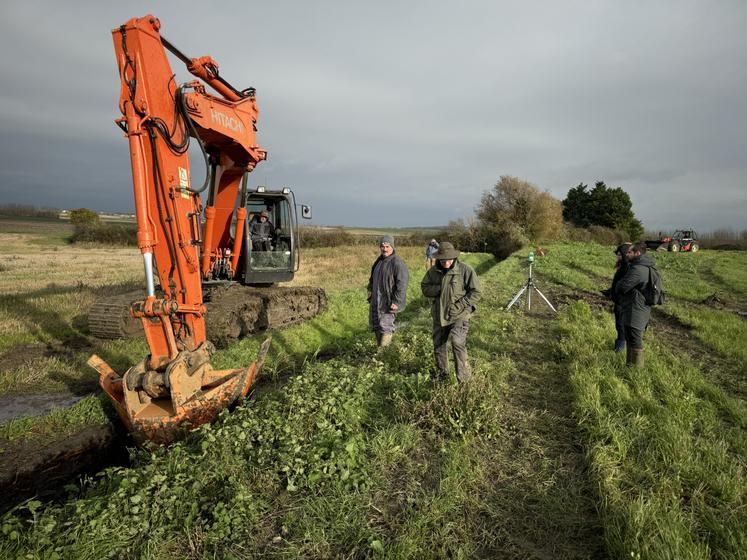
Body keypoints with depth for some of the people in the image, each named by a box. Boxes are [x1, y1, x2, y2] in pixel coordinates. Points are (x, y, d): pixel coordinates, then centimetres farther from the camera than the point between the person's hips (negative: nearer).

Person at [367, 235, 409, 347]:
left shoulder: (397, 263, -18)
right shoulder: (379, 261, 10)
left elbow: (402, 285, -21)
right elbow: (372, 278, 23)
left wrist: (396, 302, -22)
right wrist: (370, 290, 14)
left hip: (388, 302, -9)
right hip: (376, 300, 9)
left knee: (385, 326, -4)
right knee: (374, 324, 18)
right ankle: (379, 345, 34)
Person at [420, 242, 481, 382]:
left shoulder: (465, 270, -12)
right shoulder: (433, 271, 1)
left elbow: (476, 292, -10)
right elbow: (424, 287, 4)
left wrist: (458, 306, -18)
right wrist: (439, 289, -15)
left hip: (459, 315, -5)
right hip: (439, 315, 5)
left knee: (458, 343, -22)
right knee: (438, 345, 14)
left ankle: (464, 377, -8)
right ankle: (442, 373, 36)